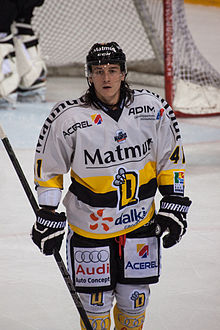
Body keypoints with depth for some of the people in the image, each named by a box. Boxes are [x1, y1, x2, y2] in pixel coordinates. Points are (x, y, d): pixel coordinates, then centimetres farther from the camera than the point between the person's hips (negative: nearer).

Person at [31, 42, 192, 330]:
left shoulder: (152, 109, -6)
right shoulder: (68, 118, -12)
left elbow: (171, 158, 6)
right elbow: (48, 169, 0)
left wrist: (174, 205, 2)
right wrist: (48, 215, -4)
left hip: (140, 221, 2)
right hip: (90, 226, -2)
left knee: (134, 301, 11)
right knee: (96, 304, 2)